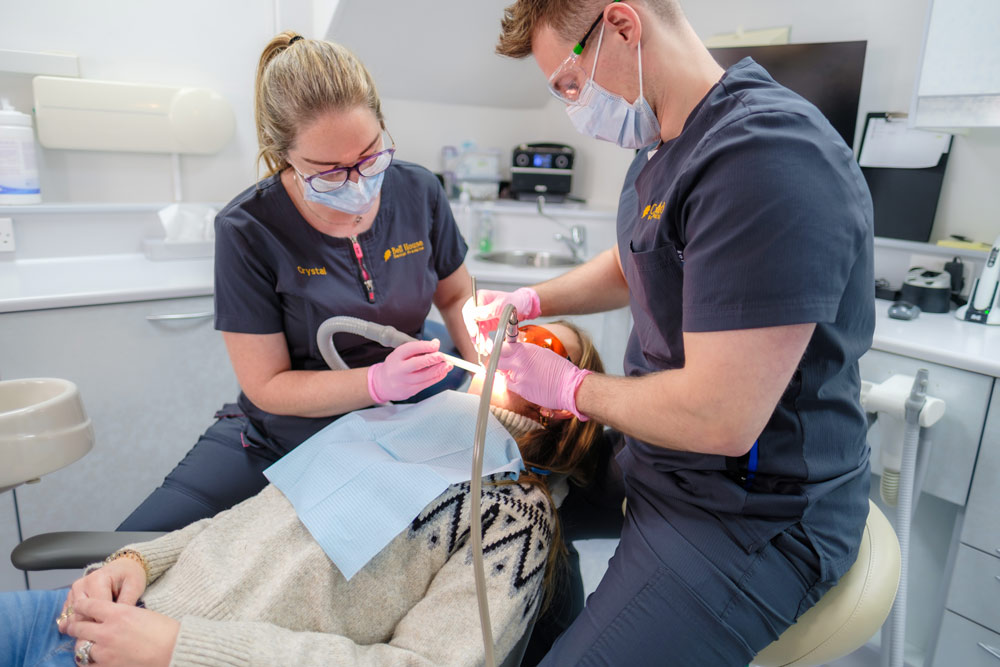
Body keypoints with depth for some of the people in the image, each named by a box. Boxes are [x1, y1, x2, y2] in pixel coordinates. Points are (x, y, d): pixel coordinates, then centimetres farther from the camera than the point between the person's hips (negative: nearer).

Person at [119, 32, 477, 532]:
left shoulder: (418, 191, -9)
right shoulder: (248, 230, -18)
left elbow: (456, 297, 6)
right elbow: (266, 387, -14)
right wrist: (378, 381, -30)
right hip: (279, 440, -2)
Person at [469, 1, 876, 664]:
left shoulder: (766, 157, -27)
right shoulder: (664, 150, 6)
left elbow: (720, 420, -30)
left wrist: (573, 388, -13)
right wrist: (527, 301, 11)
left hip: (756, 517, -9)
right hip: (659, 461, 9)